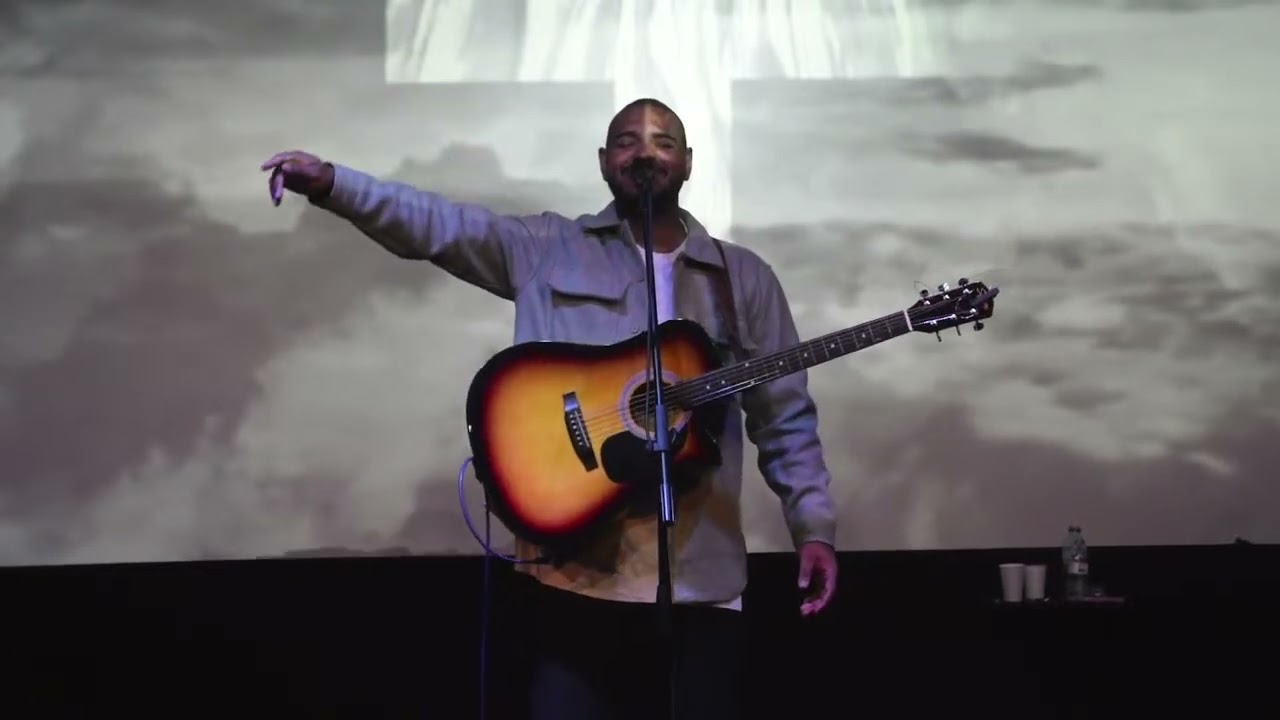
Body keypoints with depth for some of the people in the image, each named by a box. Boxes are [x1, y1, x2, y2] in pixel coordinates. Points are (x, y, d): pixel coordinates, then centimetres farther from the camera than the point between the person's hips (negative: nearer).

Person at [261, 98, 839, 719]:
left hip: (702, 575, 2)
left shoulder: (743, 277, 11)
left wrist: (813, 527, 3)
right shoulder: (547, 250, 7)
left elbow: (785, 419, 11)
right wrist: (329, 182, -20)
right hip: (576, 566, -1)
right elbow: (439, 225, -6)